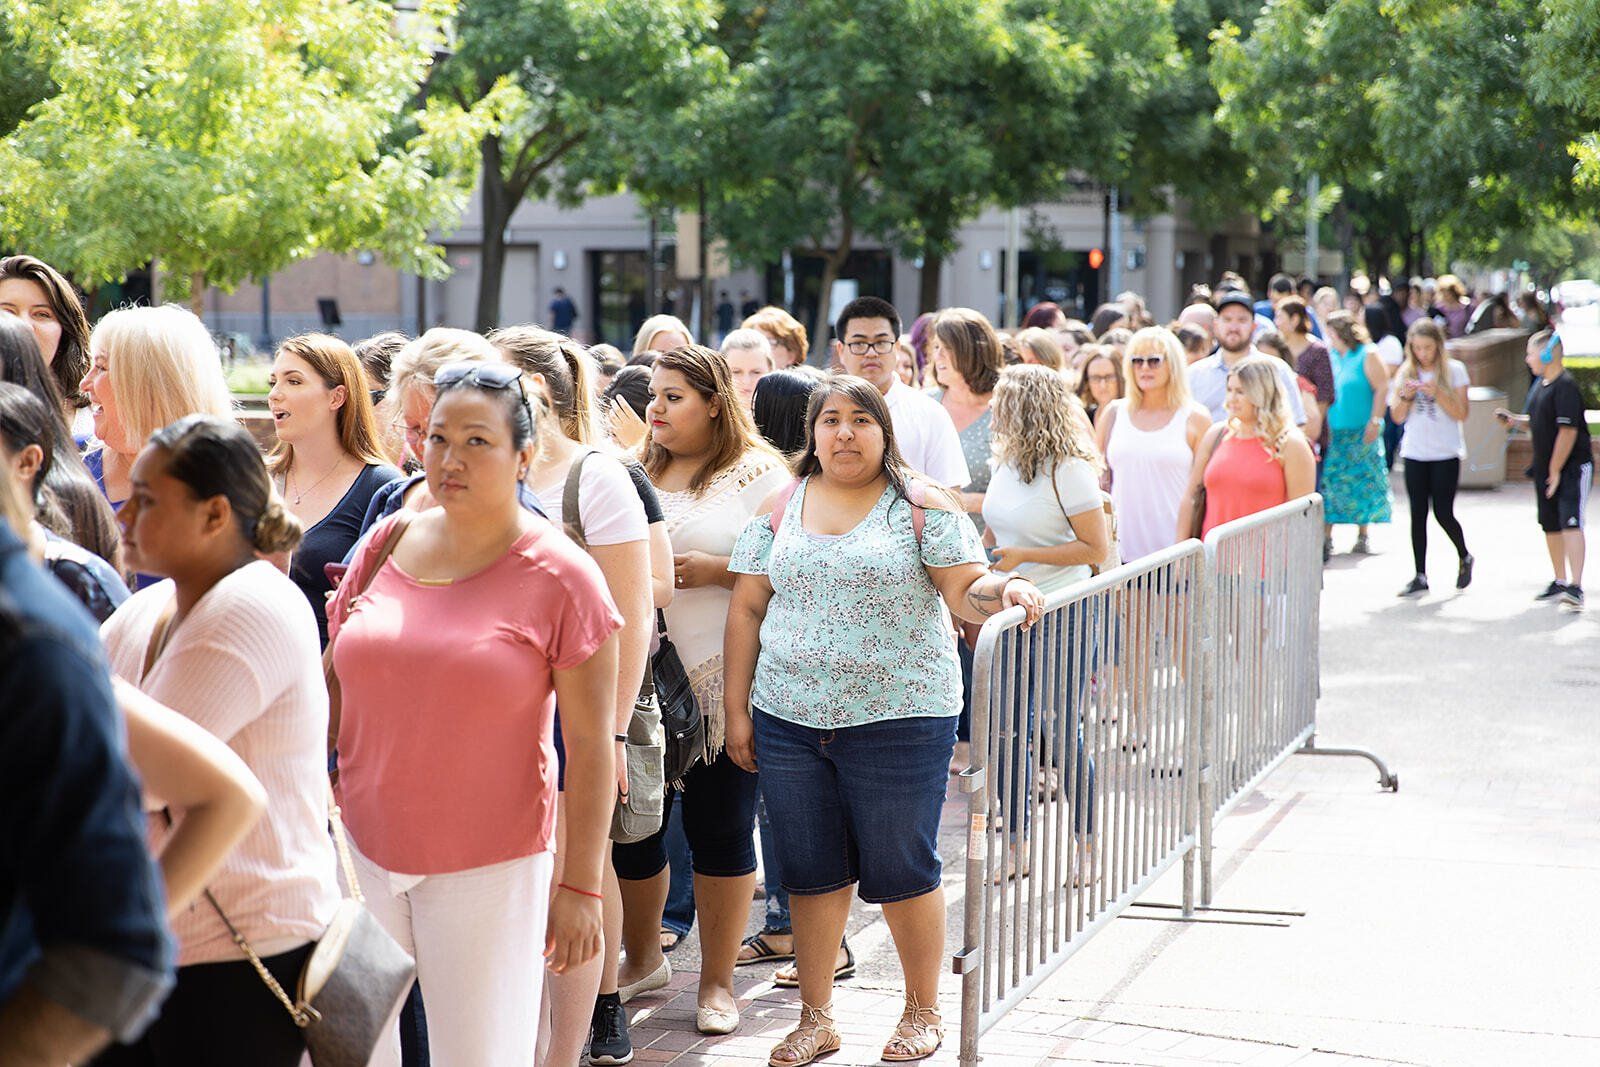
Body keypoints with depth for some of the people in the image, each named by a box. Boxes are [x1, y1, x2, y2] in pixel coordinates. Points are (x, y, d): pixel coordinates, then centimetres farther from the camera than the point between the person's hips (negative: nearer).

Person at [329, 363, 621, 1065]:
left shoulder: (560, 576, -7)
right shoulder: (388, 544, 5)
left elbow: (590, 746, -6)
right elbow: (336, 684, 17)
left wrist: (580, 886, -8)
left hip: (490, 865, -4)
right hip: (365, 845, 4)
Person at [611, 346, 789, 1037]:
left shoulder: (757, 474, -1)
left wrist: (715, 571, -16)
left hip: (721, 682, -5)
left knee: (719, 828, 1)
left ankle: (717, 980, 14)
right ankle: (642, 959, 29)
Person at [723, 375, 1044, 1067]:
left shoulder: (921, 508, 0)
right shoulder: (780, 509, 9)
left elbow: (967, 594, -5)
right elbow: (747, 610, 10)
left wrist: (1005, 589, -28)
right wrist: (736, 708, 6)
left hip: (898, 719, -3)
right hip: (788, 721, 3)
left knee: (900, 872, 3)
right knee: (811, 873, 9)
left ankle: (922, 1011, 22)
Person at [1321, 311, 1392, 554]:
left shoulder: (1367, 355, -4)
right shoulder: (1330, 356, 10)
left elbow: (1381, 389, -7)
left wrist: (1374, 422, -14)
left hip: (1361, 432, -4)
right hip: (1333, 432, 4)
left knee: (1363, 482, 2)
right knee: (1328, 482, -2)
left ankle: (1362, 536, 12)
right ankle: (1326, 537, 2)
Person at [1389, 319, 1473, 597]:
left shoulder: (1454, 371, -1)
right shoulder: (1407, 373, 7)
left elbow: (1461, 414, -7)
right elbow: (1398, 417, 7)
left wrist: (1437, 393, -19)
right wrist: (1406, 396, -12)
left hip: (1446, 454, -3)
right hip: (1414, 453, 3)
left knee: (1443, 513, -4)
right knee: (1418, 515, 0)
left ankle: (1464, 557, 23)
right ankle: (1420, 576, 4)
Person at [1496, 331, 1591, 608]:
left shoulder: (1565, 386, -17)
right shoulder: (1540, 384, 11)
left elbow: (1568, 431, -21)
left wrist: (1555, 471, -17)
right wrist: (1515, 420, 4)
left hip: (1572, 466, -9)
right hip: (1545, 468, 9)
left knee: (1571, 524, -18)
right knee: (1551, 527, 16)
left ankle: (1575, 587, -25)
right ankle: (1559, 582, 29)